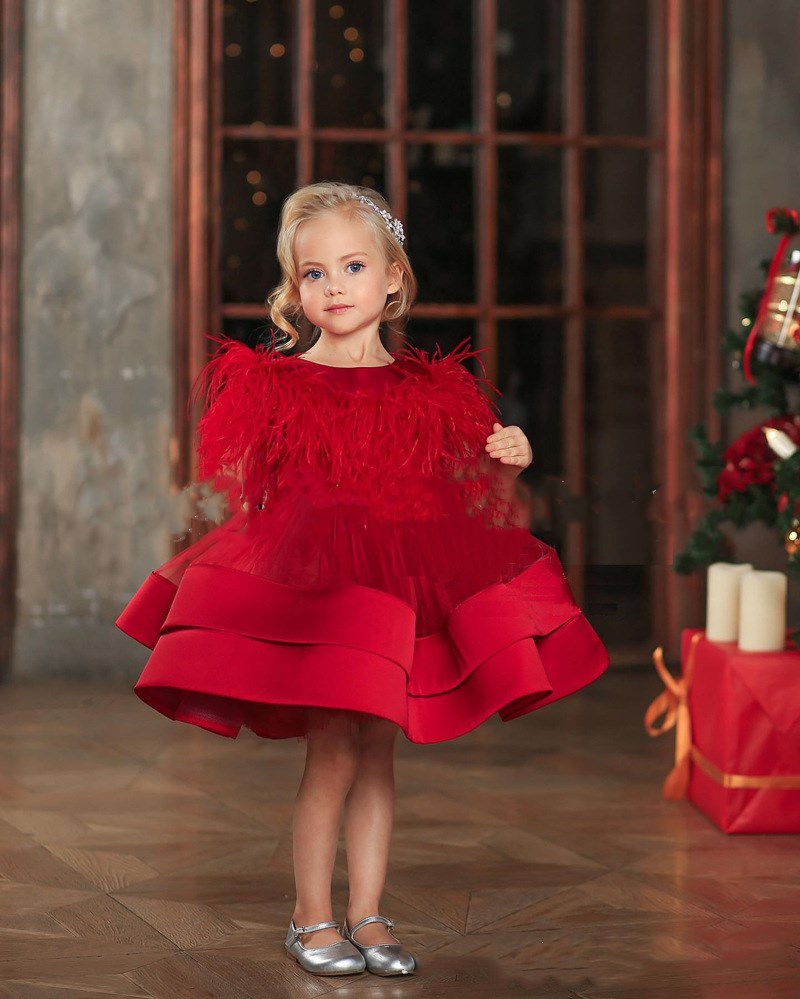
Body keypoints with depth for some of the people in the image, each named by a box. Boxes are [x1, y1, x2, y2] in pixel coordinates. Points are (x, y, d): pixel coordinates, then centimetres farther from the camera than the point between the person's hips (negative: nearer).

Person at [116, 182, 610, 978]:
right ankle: (311, 918, 9)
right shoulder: (272, 386, 0)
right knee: (334, 754, -5)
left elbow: (470, 502, 10)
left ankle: (366, 915, 19)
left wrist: (508, 463, -8)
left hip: (403, 581, 3)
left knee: (379, 752, 8)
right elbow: (242, 495, 2)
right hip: (308, 584, -3)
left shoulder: (431, 390, 7)